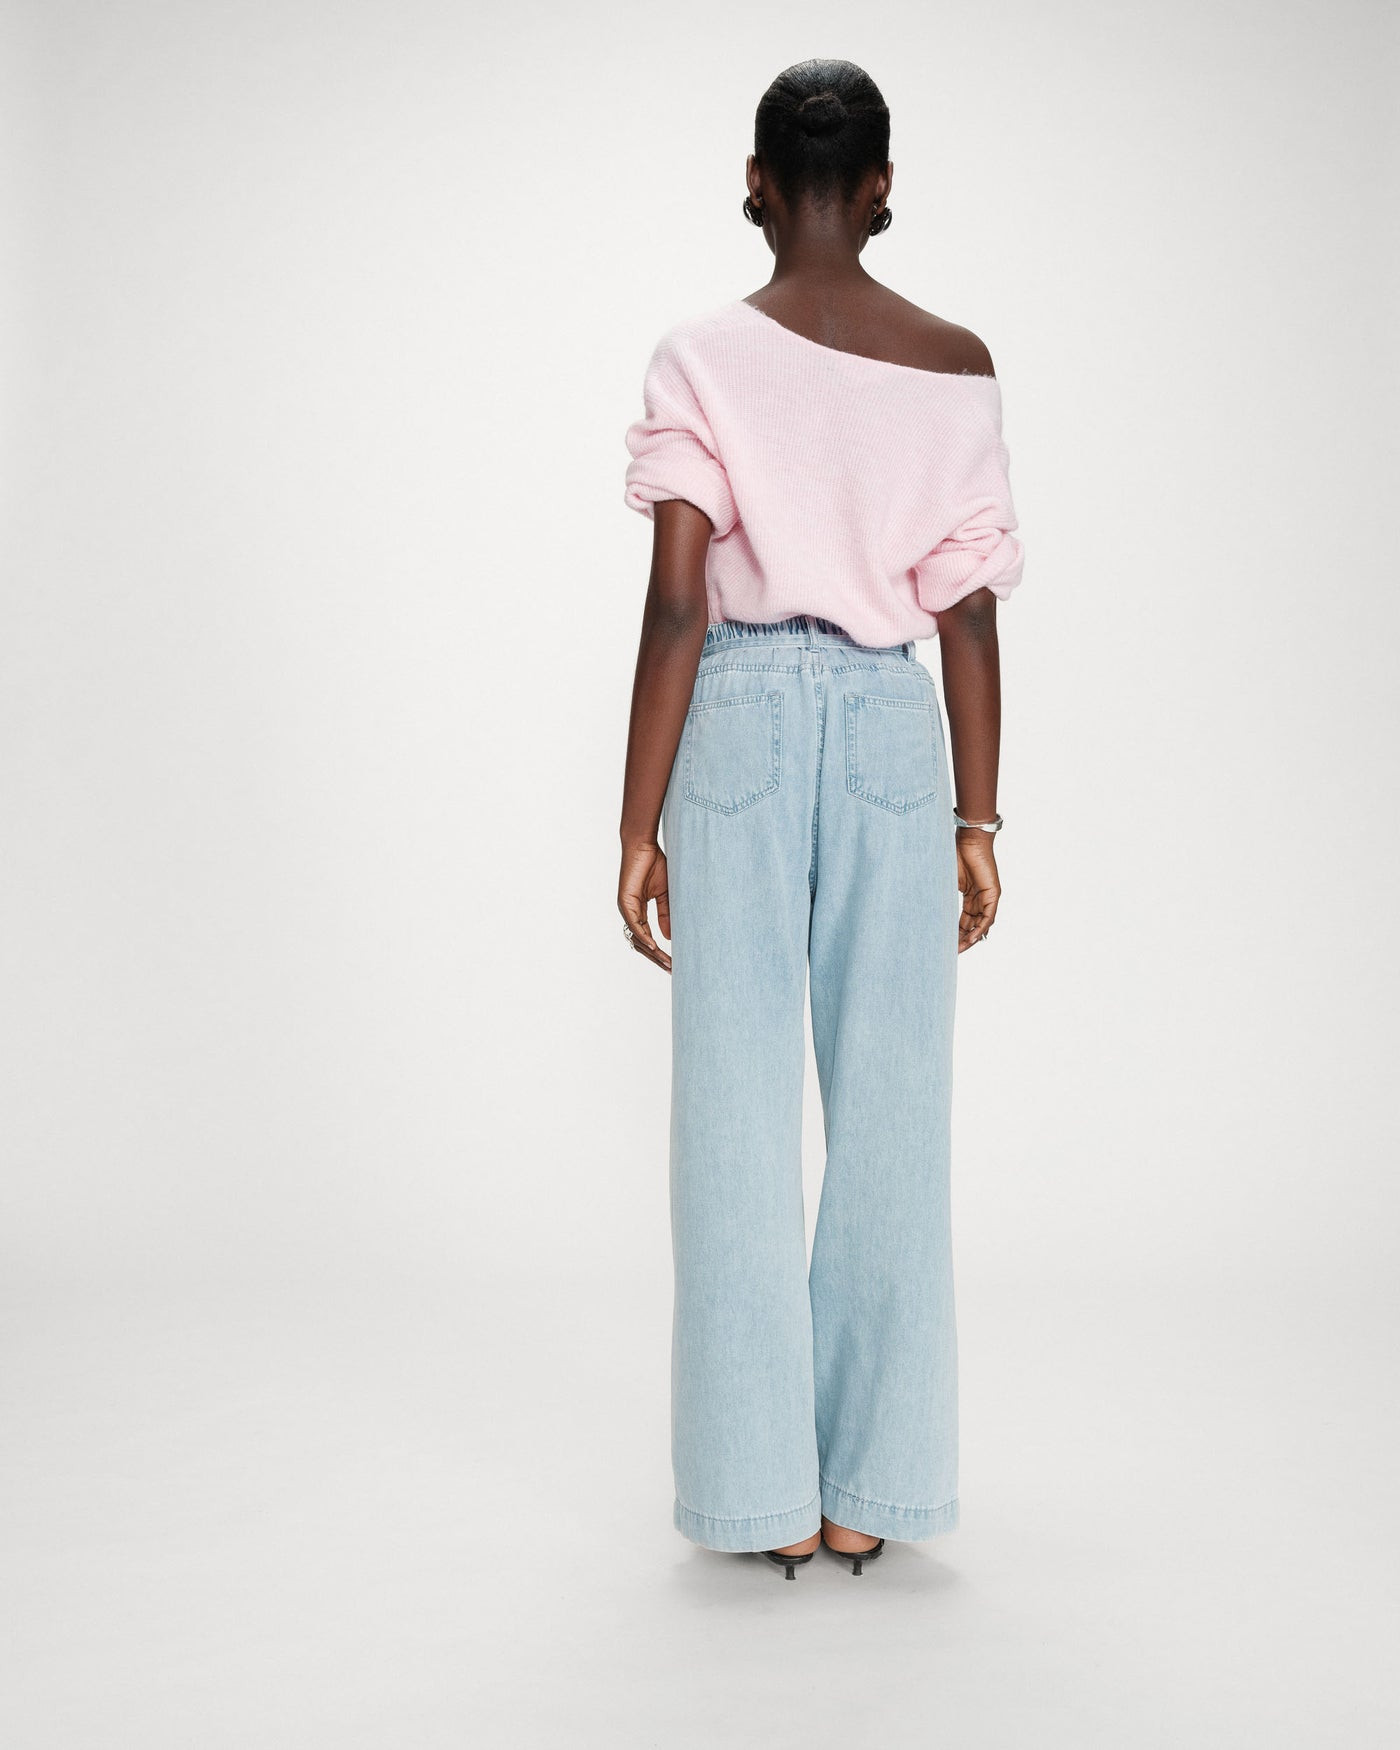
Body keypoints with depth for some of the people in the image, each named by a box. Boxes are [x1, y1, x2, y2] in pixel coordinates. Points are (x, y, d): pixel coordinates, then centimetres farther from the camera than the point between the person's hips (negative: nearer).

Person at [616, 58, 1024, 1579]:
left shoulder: (700, 358, -2)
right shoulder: (955, 366, 4)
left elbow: (676, 603, -8)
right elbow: (968, 610, 3)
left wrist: (641, 824, -4)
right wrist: (976, 819, 9)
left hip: (740, 724, -1)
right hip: (893, 728, 2)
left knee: (739, 1115, 6)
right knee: (891, 1113, 8)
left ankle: (763, 1490, 13)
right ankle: (868, 1489, 17)